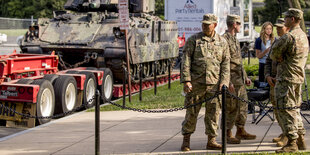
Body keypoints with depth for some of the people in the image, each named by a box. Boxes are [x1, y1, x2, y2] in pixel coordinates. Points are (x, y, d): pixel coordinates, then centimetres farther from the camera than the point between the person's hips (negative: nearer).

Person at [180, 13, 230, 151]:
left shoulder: (222, 42, 10)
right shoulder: (193, 40, 3)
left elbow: (225, 64, 9)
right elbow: (186, 61, -2)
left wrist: (224, 81, -2)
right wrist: (186, 80, -10)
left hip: (214, 84, 2)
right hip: (196, 83, -2)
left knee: (213, 112, 4)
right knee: (191, 112, 3)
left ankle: (211, 141, 14)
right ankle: (186, 141, 13)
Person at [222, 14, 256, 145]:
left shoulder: (235, 39, 17)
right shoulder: (224, 40, -15)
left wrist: (245, 77, 22)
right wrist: (228, 82, -23)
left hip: (239, 79, 10)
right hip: (231, 79, -10)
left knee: (243, 105, 13)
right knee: (231, 107, -6)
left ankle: (241, 131, 23)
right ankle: (227, 134, 3)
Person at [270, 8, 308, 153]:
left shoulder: (289, 37, -18)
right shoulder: (303, 36, 13)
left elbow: (274, 54, -11)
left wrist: (279, 58, 7)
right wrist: (283, 58, 5)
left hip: (287, 78, -9)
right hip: (298, 77, 9)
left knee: (286, 110, -5)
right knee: (295, 109, 17)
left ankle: (292, 143, -5)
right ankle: (300, 140, 21)